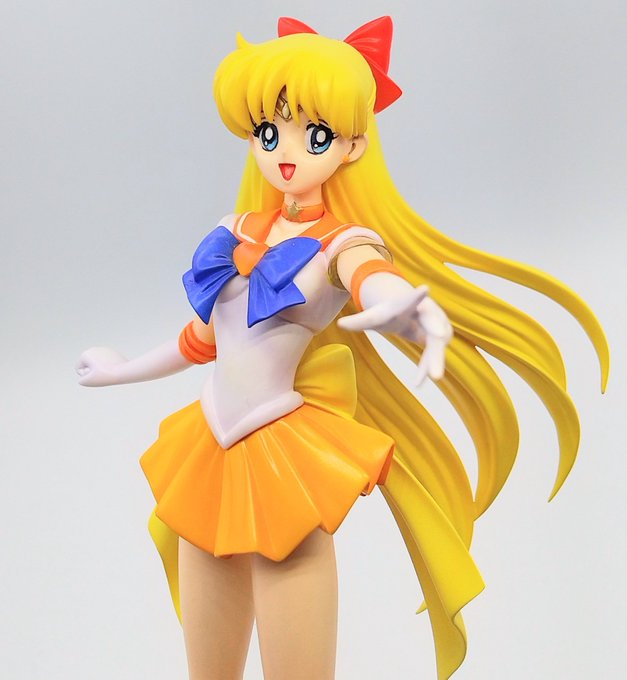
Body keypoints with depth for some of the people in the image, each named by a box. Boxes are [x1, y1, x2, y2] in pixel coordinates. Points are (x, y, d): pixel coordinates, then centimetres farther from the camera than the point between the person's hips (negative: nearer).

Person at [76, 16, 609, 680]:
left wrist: (407, 310, -58)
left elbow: (375, 279, -34)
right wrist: (123, 370, 36)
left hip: (286, 457, -6)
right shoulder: (238, 232, 8)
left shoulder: (343, 243, -9)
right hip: (208, 448, 6)